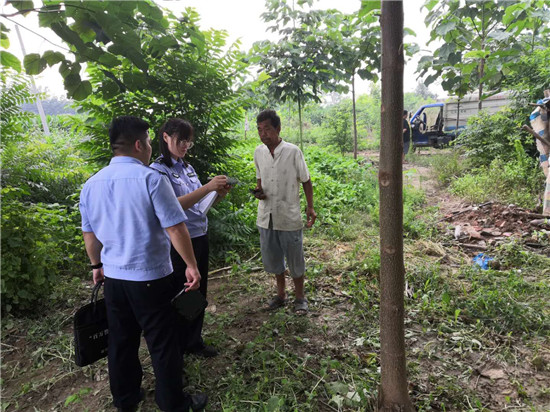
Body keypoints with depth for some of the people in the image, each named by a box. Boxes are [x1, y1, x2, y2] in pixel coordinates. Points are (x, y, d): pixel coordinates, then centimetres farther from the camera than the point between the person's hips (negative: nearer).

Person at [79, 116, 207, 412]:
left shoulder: (91, 184, 3)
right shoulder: (150, 179, -17)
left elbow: (89, 233, 13)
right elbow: (175, 228, -18)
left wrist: (97, 266, 26)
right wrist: (191, 266, -9)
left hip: (112, 277, 6)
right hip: (150, 277, -6)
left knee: (121, 342, 20)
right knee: (162, 344, 8)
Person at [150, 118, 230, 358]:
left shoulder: (187, 167, 10)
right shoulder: (158, 170, -12)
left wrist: (218, 195, -4)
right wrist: (207, 187, -29)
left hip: (200, 237, 7)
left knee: (198, 292, 17)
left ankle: (194, 341, 35)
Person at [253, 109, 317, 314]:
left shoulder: (293, 151, -10)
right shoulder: (258, 152, 3)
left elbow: (306, 181, -2)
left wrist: (310, 207, -9)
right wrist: (258, 190, -4)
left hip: (289, 216, -4)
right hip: (266, 215, 5)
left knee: (295, 259, 8)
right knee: (273, 257, 17)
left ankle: (300, 297, 28)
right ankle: (281, 294, 37)